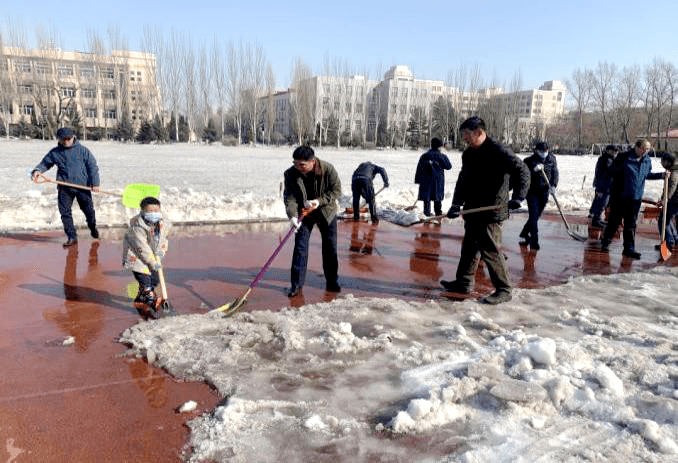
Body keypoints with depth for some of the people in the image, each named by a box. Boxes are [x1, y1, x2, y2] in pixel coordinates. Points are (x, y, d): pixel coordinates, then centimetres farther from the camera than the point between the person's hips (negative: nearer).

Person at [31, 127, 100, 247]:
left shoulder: (82, 150, 2)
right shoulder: (54, 153, 8)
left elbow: (92, 167, 2)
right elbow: (45, 163, 16)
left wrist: (95, 183, -5)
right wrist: (37, 171, -7)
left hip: (82, 186, -2)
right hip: (64, 188, 2)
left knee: (88, 209, 8)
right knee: (65, 212, -2)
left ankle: (92, 227, 38)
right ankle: (71, 237, 7)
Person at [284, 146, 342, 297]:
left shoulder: (328, 169, -21)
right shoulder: (290, 174, -17)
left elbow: (336, 190, -13)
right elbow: (289, 197, -19)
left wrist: (320, 201, -27)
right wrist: (293, 215, -35)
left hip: (326, 213, 0)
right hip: (303, 215, 0)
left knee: (330, 247, 8)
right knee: (300, 247, -5)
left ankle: (332, 282, 24)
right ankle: (297, 285, 3)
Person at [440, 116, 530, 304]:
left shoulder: (499, 151, -12)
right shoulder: (468, 155, 13)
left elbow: (522, 171, -16)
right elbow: (463, 181, 17)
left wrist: (517, 197, -28)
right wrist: (456, 204, 5)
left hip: (491, 212, -8)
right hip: (473, 211, 9)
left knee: (490, 250, -6)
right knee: (469, 247, 17)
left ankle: (503, 290, 6)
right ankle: (464, 282, 31)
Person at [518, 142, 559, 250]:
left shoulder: (551, 159, 5)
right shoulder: (530, 161, -7)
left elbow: (555, 173, 10)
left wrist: (553, 185, -6)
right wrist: (534, 170, -32)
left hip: (544, 193, 4)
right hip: (532, 192, -4)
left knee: (536, 216, 12)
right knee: (534, 215, -11)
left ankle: (524, 235, 32)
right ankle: (534, 241, -7)